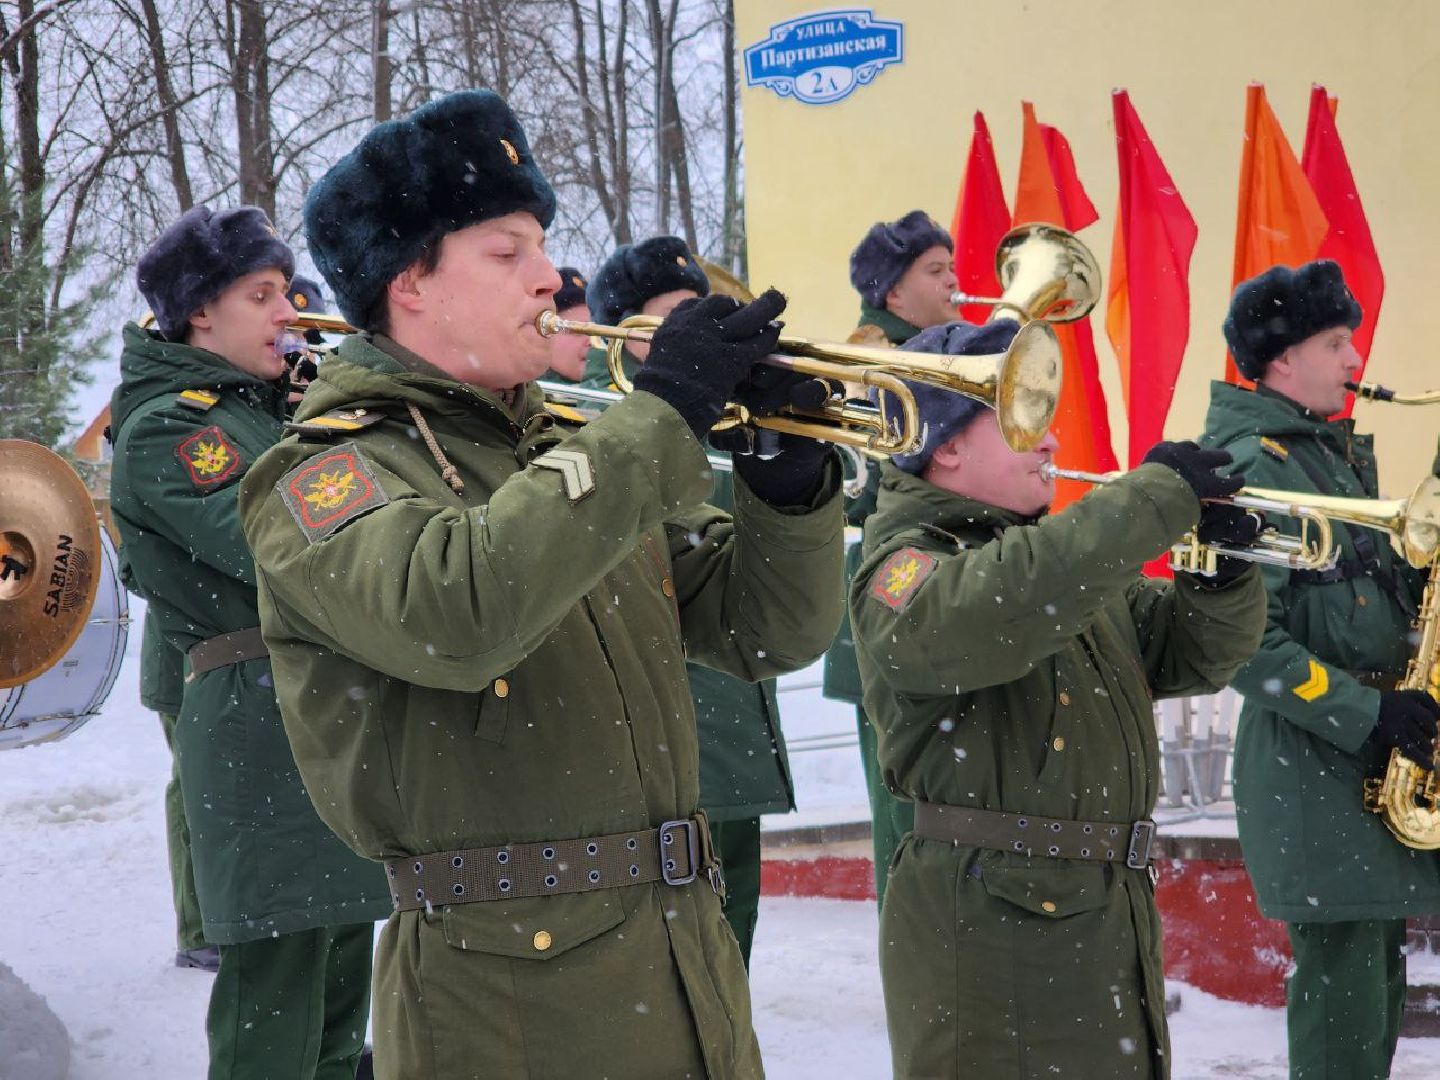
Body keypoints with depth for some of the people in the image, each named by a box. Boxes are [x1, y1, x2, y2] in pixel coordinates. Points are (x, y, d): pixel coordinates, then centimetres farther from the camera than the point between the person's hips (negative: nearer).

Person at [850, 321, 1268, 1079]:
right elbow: (1002, 604, -33)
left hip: (1114, 922, 8)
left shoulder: (1060, 553, 16)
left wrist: (1225, 564, -2)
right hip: (989, 928, -8)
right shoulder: (902, 567, -10)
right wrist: (1158, 497, -25)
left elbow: (1194, 654, 19)